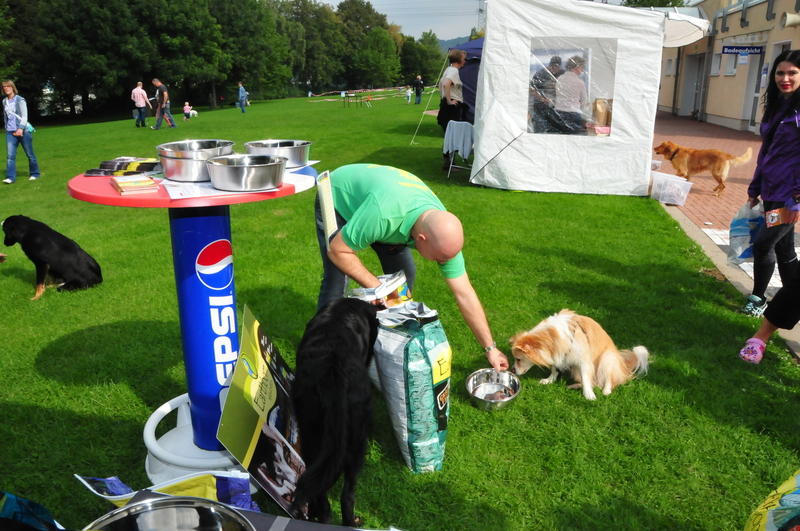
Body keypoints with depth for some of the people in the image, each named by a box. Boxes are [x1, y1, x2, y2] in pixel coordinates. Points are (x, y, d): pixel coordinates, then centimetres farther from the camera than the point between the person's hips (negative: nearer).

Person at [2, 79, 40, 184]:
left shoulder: (20, 100, -4)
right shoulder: (4, 101, 13)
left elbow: (24, 116, -11)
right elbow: (5, 116, 21)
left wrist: (21, 128, -24)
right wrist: (6, 127, 16)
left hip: (23, 131, -4)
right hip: (10, 132, 4)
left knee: (30, 154, 5)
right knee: (10, 155, -8)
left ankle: (35, 174, 20)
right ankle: (10, 177, -12)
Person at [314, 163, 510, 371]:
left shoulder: (444, 232, -26)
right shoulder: (383, 214, -46)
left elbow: (465, 294, -18)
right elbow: (337, 250, -30)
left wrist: (490, 348, -13)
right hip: (337, 198, -5)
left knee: (404, 273, -4)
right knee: (337, 282, -16)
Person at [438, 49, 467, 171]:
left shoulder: (449, 69, 16)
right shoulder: (454, 70, -14)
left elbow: (441, 83, 28)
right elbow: (446, 84, -31)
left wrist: (444, 98, 25)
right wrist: (449, 100, -23)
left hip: (446, 105, 10)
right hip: (453, 106, -10)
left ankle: (447, 161, 18)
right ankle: (448, 162, -3)